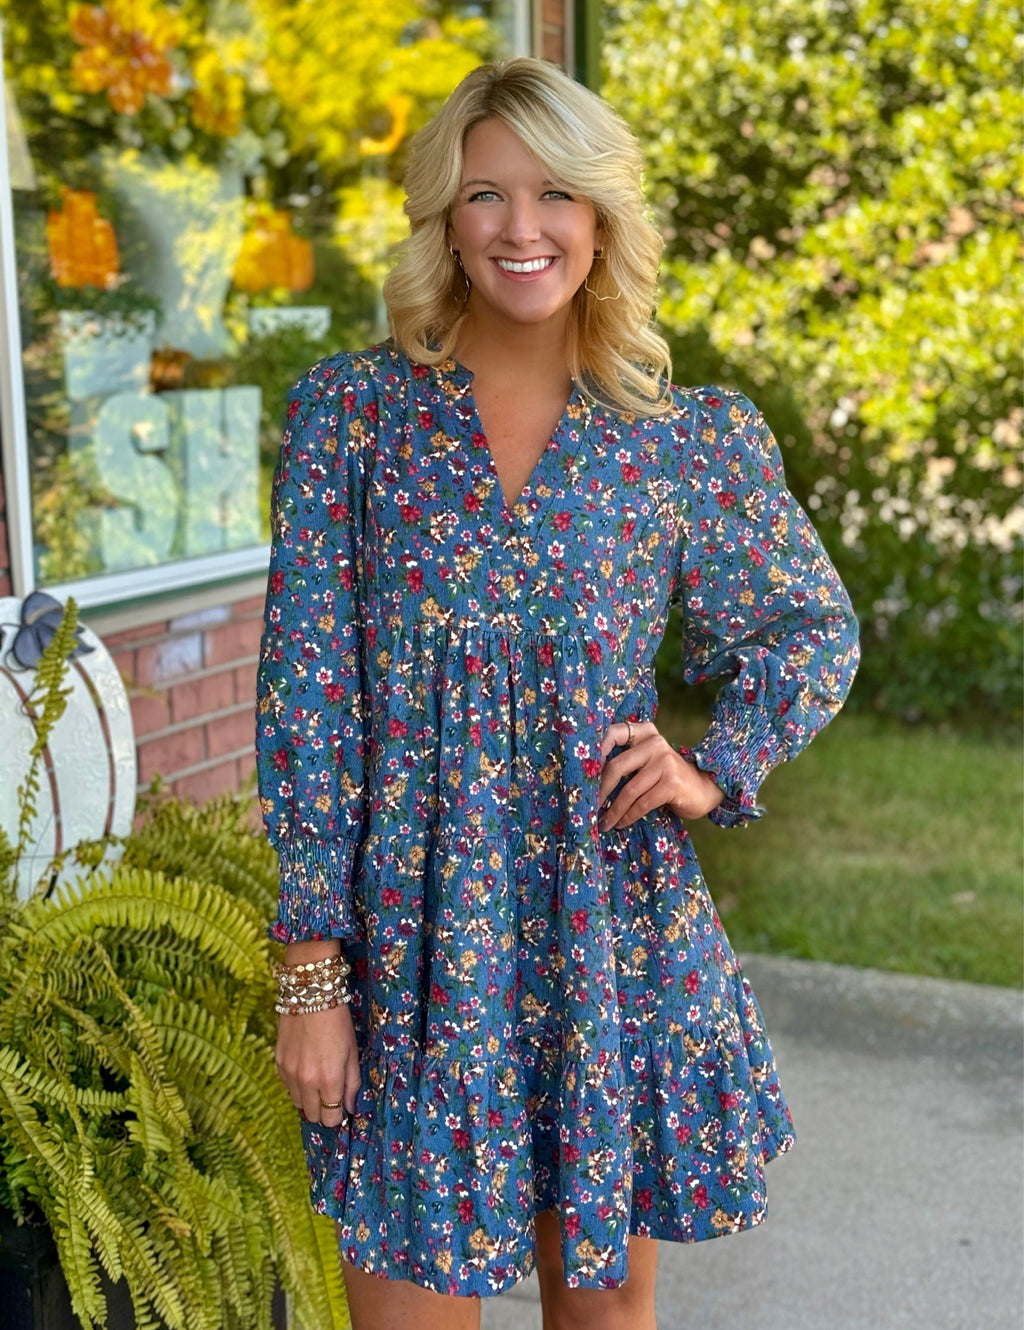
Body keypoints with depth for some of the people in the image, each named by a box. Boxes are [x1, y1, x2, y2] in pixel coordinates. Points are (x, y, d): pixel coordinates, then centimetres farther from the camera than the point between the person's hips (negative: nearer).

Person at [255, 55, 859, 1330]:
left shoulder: (694, 437, 1)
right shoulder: (350, 408, -2)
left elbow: (815, 628, 15)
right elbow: (304, 688, -5)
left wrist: (717, 766, -3)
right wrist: (311, 965, -8)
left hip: (614, 924, 2)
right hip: (411, 927, -1)